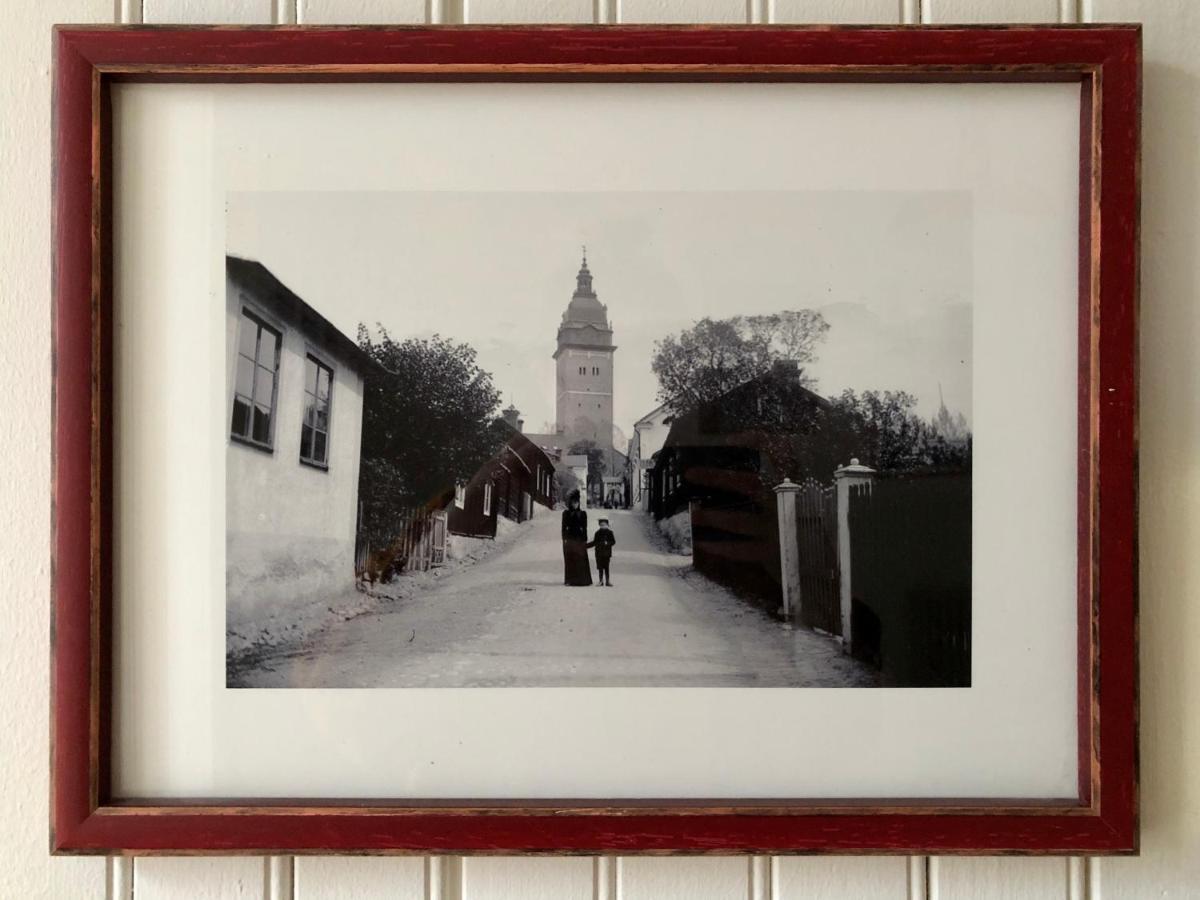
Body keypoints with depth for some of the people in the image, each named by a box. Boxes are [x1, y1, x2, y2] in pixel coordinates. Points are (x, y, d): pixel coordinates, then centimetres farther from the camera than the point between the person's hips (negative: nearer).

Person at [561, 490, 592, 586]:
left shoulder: (583, 514, 7)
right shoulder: (566, 513, 6)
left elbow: (585, 528, 6)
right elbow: (564, 527, 3)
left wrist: (585, 540, -1)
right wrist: (564, 539, -7)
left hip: (579, 539, 0)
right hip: (569, 539, 0)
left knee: (581, 559, -5)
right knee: (570, 560, -2)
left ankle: (582, 580, -4)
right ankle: (570, 580, 0)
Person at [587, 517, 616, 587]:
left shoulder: (609, 532, 1)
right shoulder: (598, 533, 9)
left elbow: (613, 541, -1)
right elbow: (594, 542, 15)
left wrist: (607, 543, -20)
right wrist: (586, 545, 12)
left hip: (607, 553, -2)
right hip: (599, 553, 2)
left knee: (606, 567, -3)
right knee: (600, 567, 2)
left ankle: (607, 581, 1)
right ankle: (601, 581, 8)